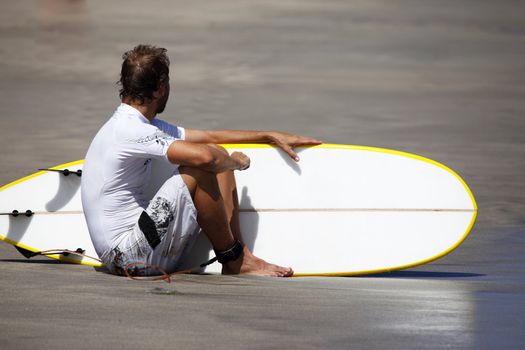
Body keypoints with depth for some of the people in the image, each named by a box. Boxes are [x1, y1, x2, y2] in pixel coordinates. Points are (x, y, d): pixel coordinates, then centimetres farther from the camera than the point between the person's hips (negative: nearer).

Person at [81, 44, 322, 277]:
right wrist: (235, 162, -8)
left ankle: (240, 257, 3)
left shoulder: (142, 125, 14)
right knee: (202, 170, -19)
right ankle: (234, 260, -5)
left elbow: (209, 138, 22)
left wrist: (270, 136, 22)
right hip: (129, 258, -10)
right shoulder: (130, 130, -19)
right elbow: (204, 157, -30)